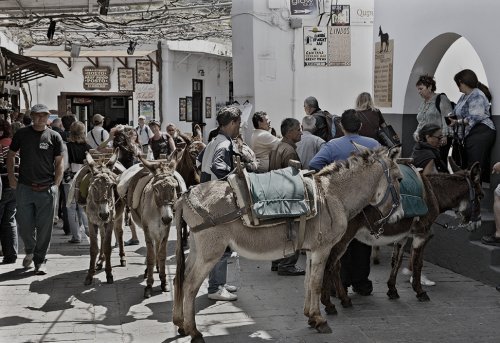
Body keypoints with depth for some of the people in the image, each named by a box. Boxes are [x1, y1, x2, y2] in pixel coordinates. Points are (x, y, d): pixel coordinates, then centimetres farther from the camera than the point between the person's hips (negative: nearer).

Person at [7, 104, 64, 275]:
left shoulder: (54, 137, 2)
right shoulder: (22, 134, 5)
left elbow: (59, 162, 4)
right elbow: (11, 155, 14)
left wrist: (56, 185, -3)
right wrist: (11, 176, 5)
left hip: (46, 189, -1)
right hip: (24, 188, 1)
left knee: (44, 227, 1)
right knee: (24, 225, 5)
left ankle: (40, 260, 15)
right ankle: (30, 251, 33)